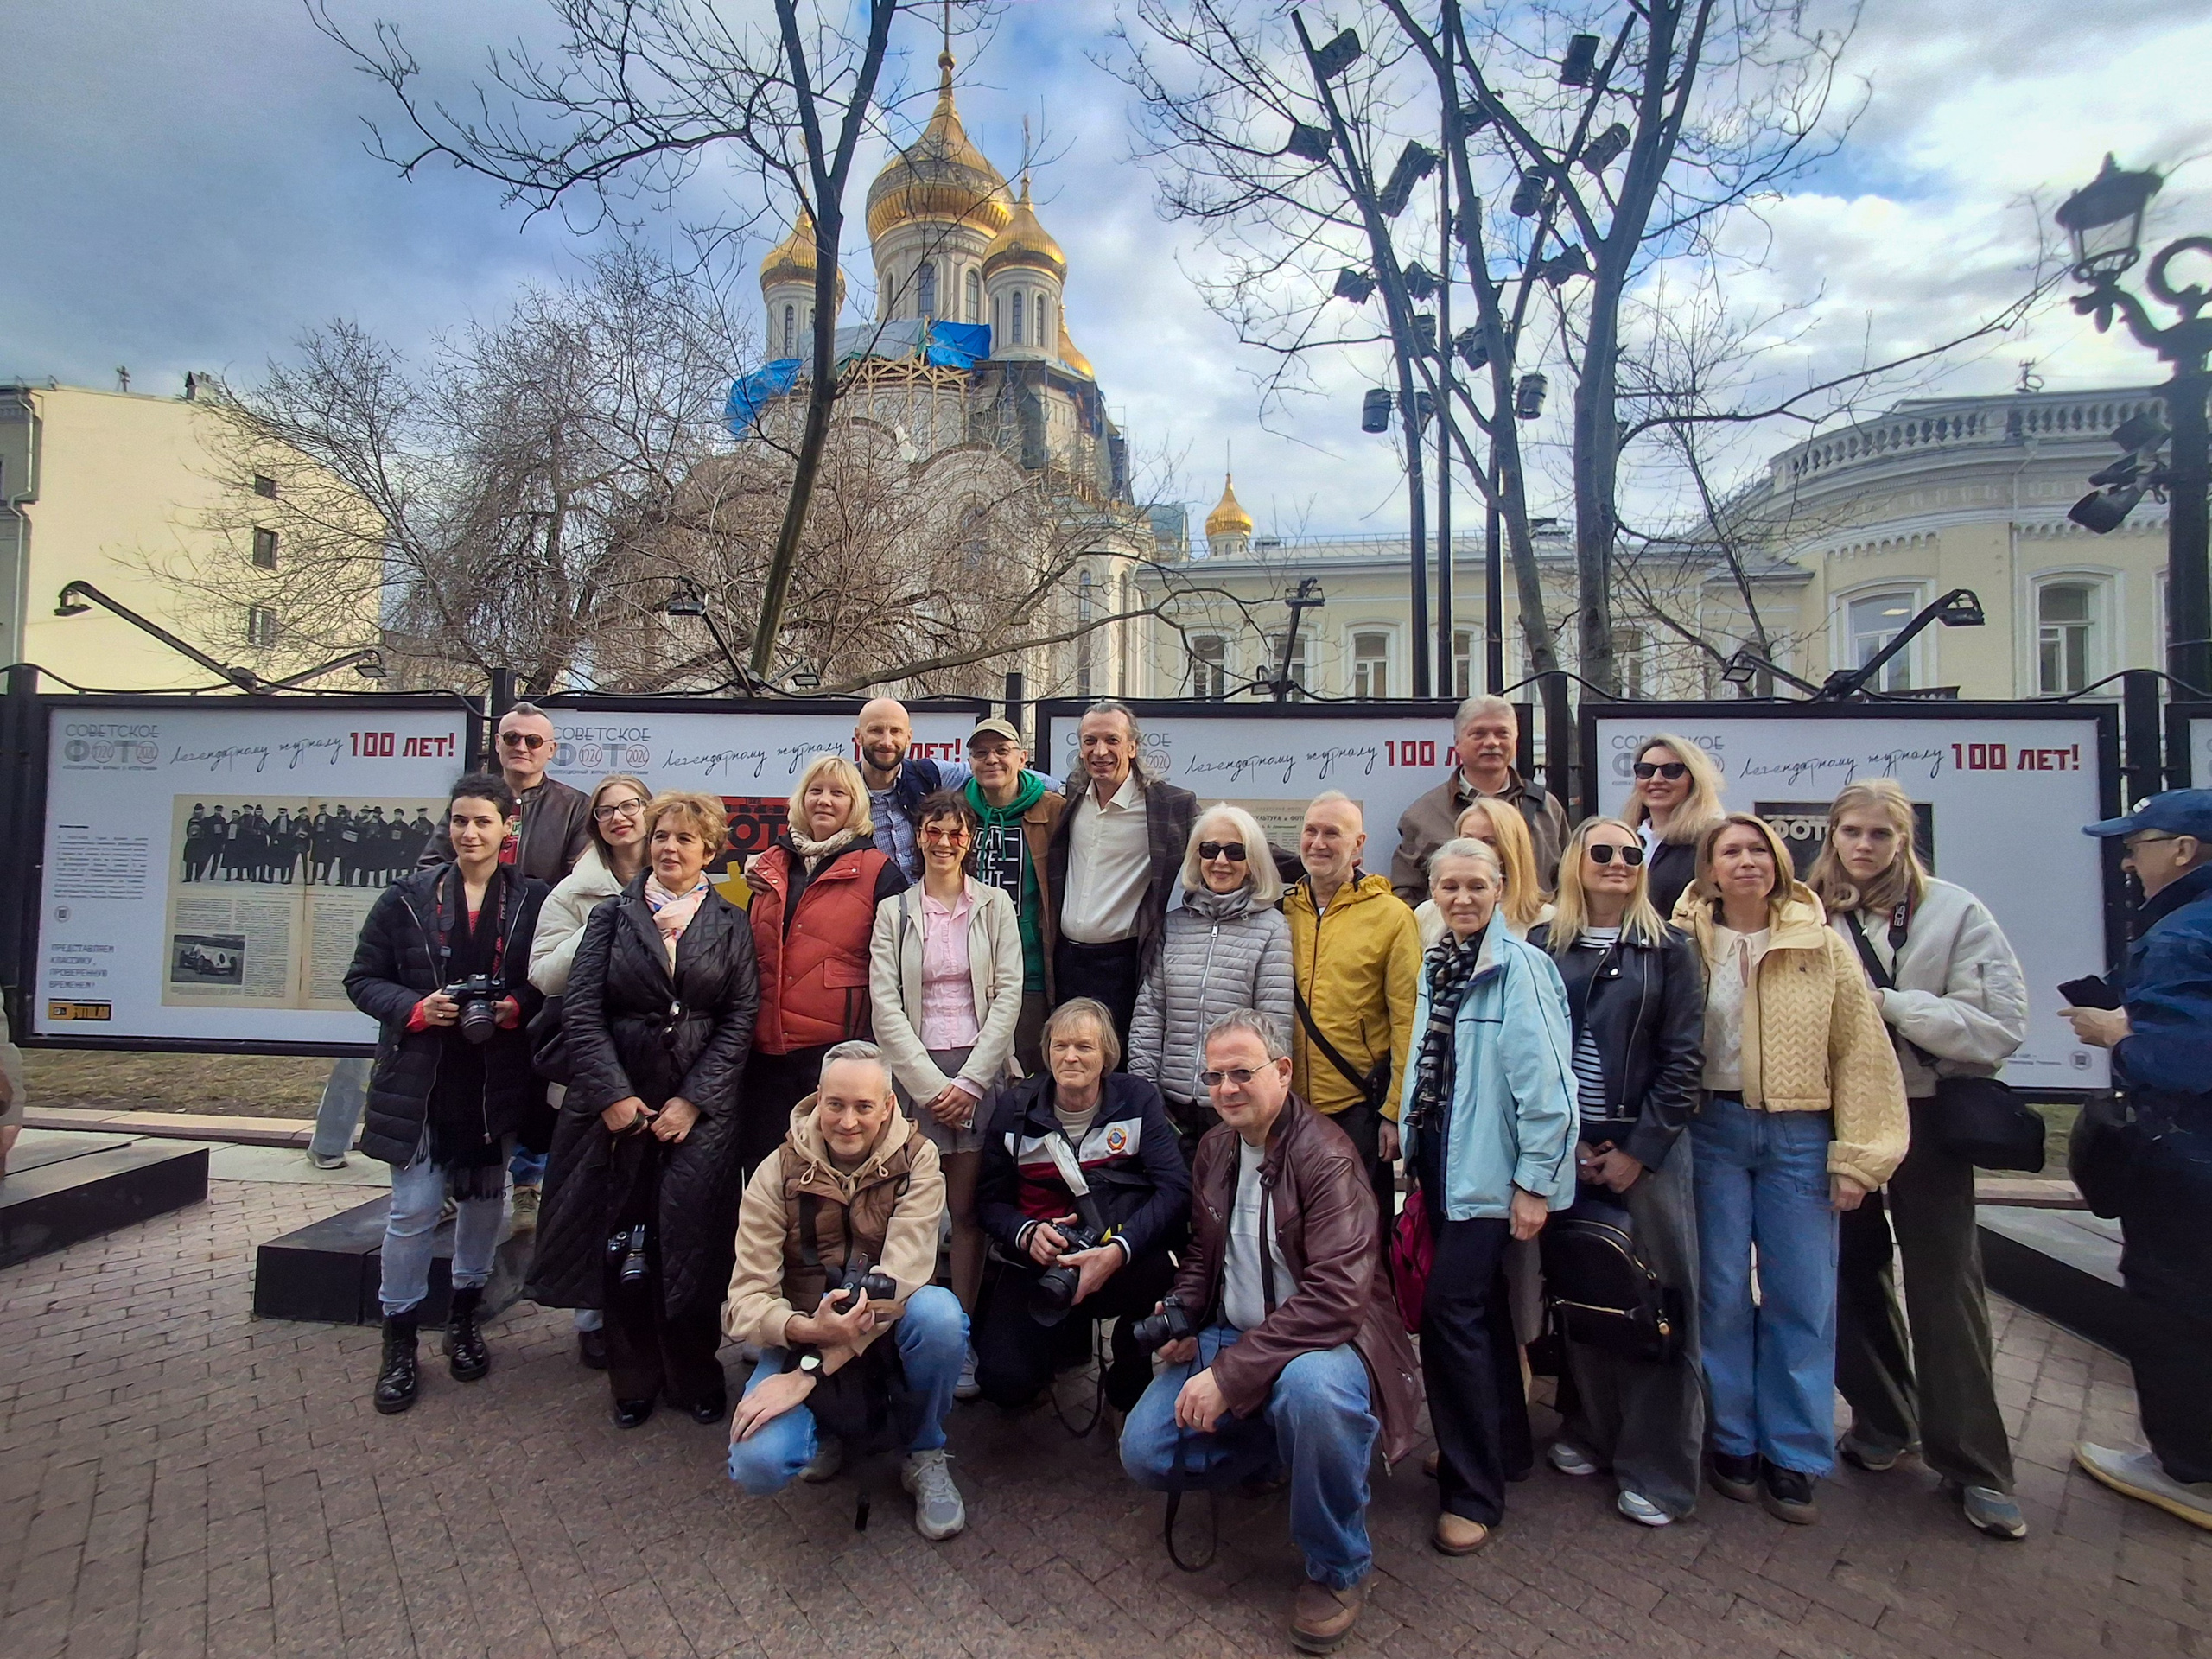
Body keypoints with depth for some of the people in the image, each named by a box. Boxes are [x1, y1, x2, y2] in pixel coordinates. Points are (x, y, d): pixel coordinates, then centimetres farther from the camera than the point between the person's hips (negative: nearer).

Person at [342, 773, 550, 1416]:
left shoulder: (533, 900, -3)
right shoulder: (407, 897, -1)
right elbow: (363, 979, 2)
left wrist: (517, 1008, -18)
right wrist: (417, 1009, -15)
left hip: (498, 1082, 1)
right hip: (420, 1079, 0)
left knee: (485, 1199, 13)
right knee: (412, 1210, 2)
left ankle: (464, 1319, 34)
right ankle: (399, 1342, 20)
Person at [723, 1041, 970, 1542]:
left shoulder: (917, 1161, -12)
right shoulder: (779, 1172, -9)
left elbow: (900, 1276, -22)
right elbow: (746, 1297, -14)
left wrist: (810, 1372, -27)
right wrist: (807, 1329, -37)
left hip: (887, 1336, 0)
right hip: (804, 1335, 1)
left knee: (939, 1311, -33)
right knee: (756, 1465, -25)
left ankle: (924, 1454, -4)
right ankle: (828, 1426, 12)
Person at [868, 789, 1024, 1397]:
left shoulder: (995, 906, 7)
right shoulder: (893, 912, 7)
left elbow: (1008, 995, 1)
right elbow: (885, 1006, 0)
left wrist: (969, 1081, -7)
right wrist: (930, 1083, -8)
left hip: (981, 1071, 0)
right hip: (916, 1072, 0)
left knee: (968, 1209, 0)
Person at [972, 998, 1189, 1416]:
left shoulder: (1139, 1100, -2)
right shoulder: (1013, 1108, 3)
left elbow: (1175, 1188, -13)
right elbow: (990, 1199, 6)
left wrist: (1118, 1250, -28)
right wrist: (1027, 1234, -17)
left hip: (1126, 1259, -1)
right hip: (1039, 1263, 1)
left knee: (1158, 1271, -35)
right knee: (1004, 1381, -18)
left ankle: (1129, 1388, -1)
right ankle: (1071, 1334, 19)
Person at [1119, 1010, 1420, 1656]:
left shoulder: (1327, 1158, -20)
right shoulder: (1214, 1148, 5)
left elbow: (1333, 1299, -28)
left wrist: (1229, 1374, -29)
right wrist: (1181, 1319, -3)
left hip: (1321, 1340, -6)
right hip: (1230, 1334, 6)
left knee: (1311, 1387, -40)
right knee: (1144, 1452, -10)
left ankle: (1338, 1570, -10)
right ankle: (1272, 1453, 20)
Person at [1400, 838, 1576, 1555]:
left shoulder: (1519, 966, -15)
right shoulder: (1434, 966, 9)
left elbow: (1543, 1080, -17)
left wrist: (1535, 1181, -16)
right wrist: (1409, 1139, 15)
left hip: (1488, 1166, -8)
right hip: (1439, 1155, 8)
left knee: (1451, 1308, -9)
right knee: (1478, 1302, 18)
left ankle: (1471, 1490, 5)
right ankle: (1503, 1444, 37)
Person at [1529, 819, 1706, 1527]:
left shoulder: (1670, 950, 3)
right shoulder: (1543, 945, 6)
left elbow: (1683, 1059, -2)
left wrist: (1639, 1149, -8)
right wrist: (1561, 1141, -5)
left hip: (1647, 1148, -1)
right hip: (1564, 1146, 1)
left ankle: (1657, 1467, 14)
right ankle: (1590, 1433, 25)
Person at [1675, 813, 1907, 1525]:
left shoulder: (1823, 946, 1)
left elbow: (1861, 1053, 1)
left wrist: (1857, 1156, -4)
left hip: (1798, 1135, 1)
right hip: (1713, 1130, 0)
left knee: (1802, 1298, 5)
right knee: (1721, 1292, 6)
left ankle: (1794, 1456, 21)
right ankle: (1734, 1443, 23)